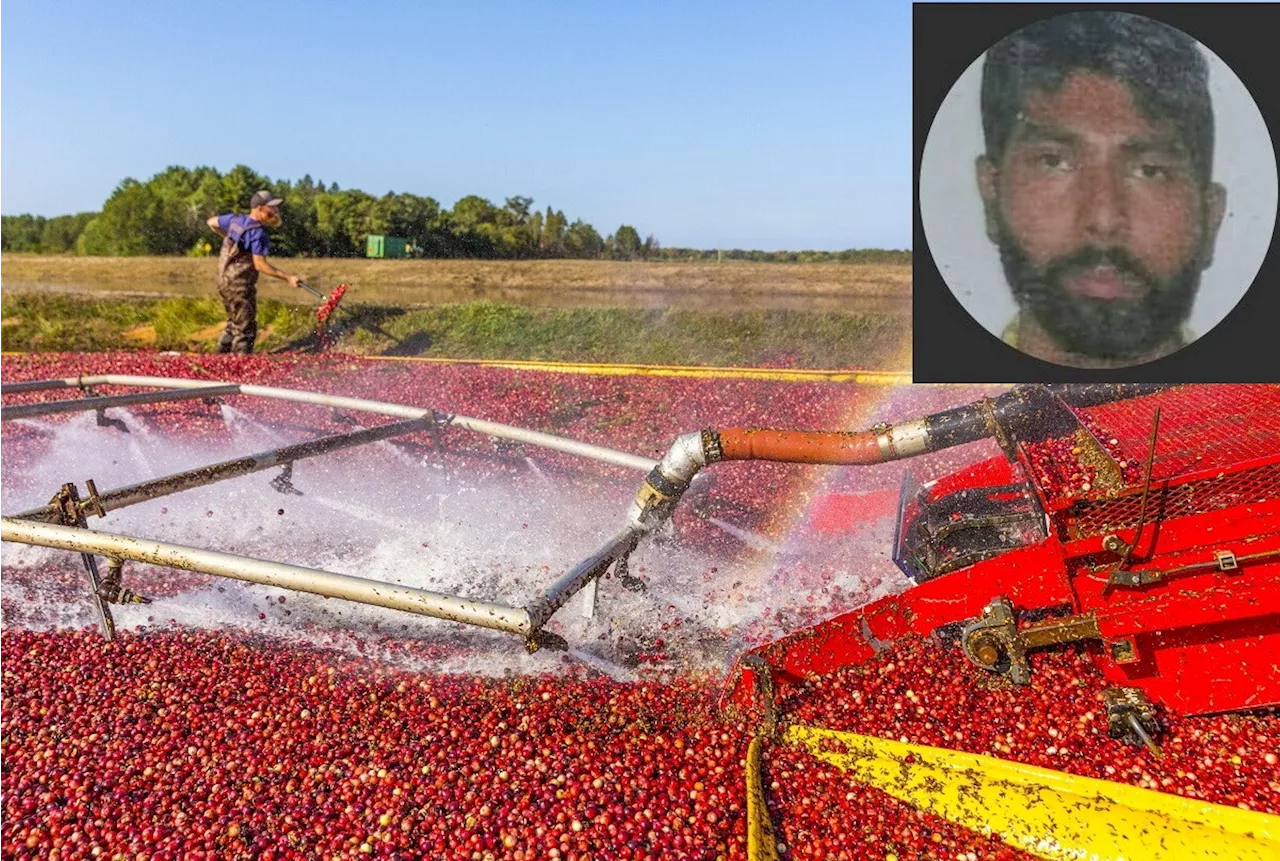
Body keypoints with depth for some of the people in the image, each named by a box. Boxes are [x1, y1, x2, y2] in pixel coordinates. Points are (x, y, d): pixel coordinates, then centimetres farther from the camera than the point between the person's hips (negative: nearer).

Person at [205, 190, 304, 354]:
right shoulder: (258, 233, -19)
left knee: (234, 323, 23)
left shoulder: (235, 219, 5)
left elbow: (211, 222, 21)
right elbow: (259, 265, -22)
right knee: (245, 329, -3)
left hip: (224, 280, 9)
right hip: (240, 285, -9)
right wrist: (287, 277, -20)